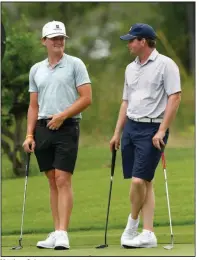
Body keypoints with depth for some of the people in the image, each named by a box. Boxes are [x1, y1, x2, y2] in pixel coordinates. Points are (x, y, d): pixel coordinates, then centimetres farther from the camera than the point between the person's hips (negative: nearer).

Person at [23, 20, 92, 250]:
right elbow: (34, 105, 15)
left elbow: (86, 98, -6)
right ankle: (56, 233, 9)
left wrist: (62, 115, -15)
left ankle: (62, 234, -15)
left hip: (66, 128, -5)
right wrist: (29, 134, 6)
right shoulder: (36, 70, 14)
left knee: (63, 180, -11)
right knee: (52, 182, 7)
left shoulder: (75, 65, -1)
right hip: (43, 129, 5)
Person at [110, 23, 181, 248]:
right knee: (144, 182, 7)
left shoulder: (165, 65, -8)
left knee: (139, 180, -14)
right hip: (131, 128, 7)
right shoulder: (131, 68, 15)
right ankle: (148, 234, 9)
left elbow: (174, 98, -13)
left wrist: (162, 131, -19)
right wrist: (117, 132, 16)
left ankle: (132, 222, 6)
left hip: (152, 129, -7)